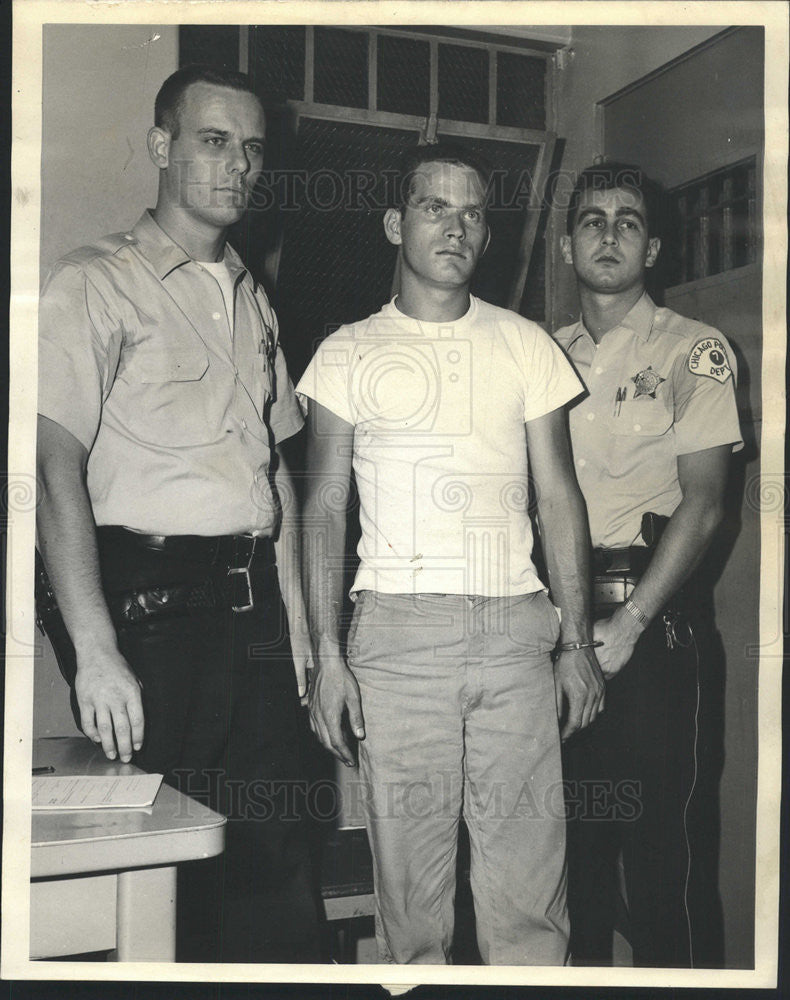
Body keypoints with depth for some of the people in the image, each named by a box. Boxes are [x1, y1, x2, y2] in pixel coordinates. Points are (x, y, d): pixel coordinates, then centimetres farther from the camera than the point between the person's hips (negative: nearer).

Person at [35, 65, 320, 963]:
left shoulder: (250, 297, 18)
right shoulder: (95, 285, -5)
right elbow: (56, 465, -15)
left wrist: (294, 618, 13)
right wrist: (95, 653, -23)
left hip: (251, 609, 6)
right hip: (154, 607, -6)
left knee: (273, 858, 9)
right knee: (161, 869, 0)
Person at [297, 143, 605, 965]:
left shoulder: (526, 346, 12)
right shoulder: (349, 354, 8)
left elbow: (558, 495, 11)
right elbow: (324, 508, 5)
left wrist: (578, 641, 3)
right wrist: (327, 656, -4)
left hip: (516, 627, 1)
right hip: (398, 630, -1)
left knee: (529, 876, 1)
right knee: (409, 875, 2)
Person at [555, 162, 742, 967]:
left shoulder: (694, 350, 0)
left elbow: (702, 502, -8)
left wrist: (630, 622, -14)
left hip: (650, 615, -4)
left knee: (652, 823, -3)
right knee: (575, 815, 9)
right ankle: (584, 965, 24)